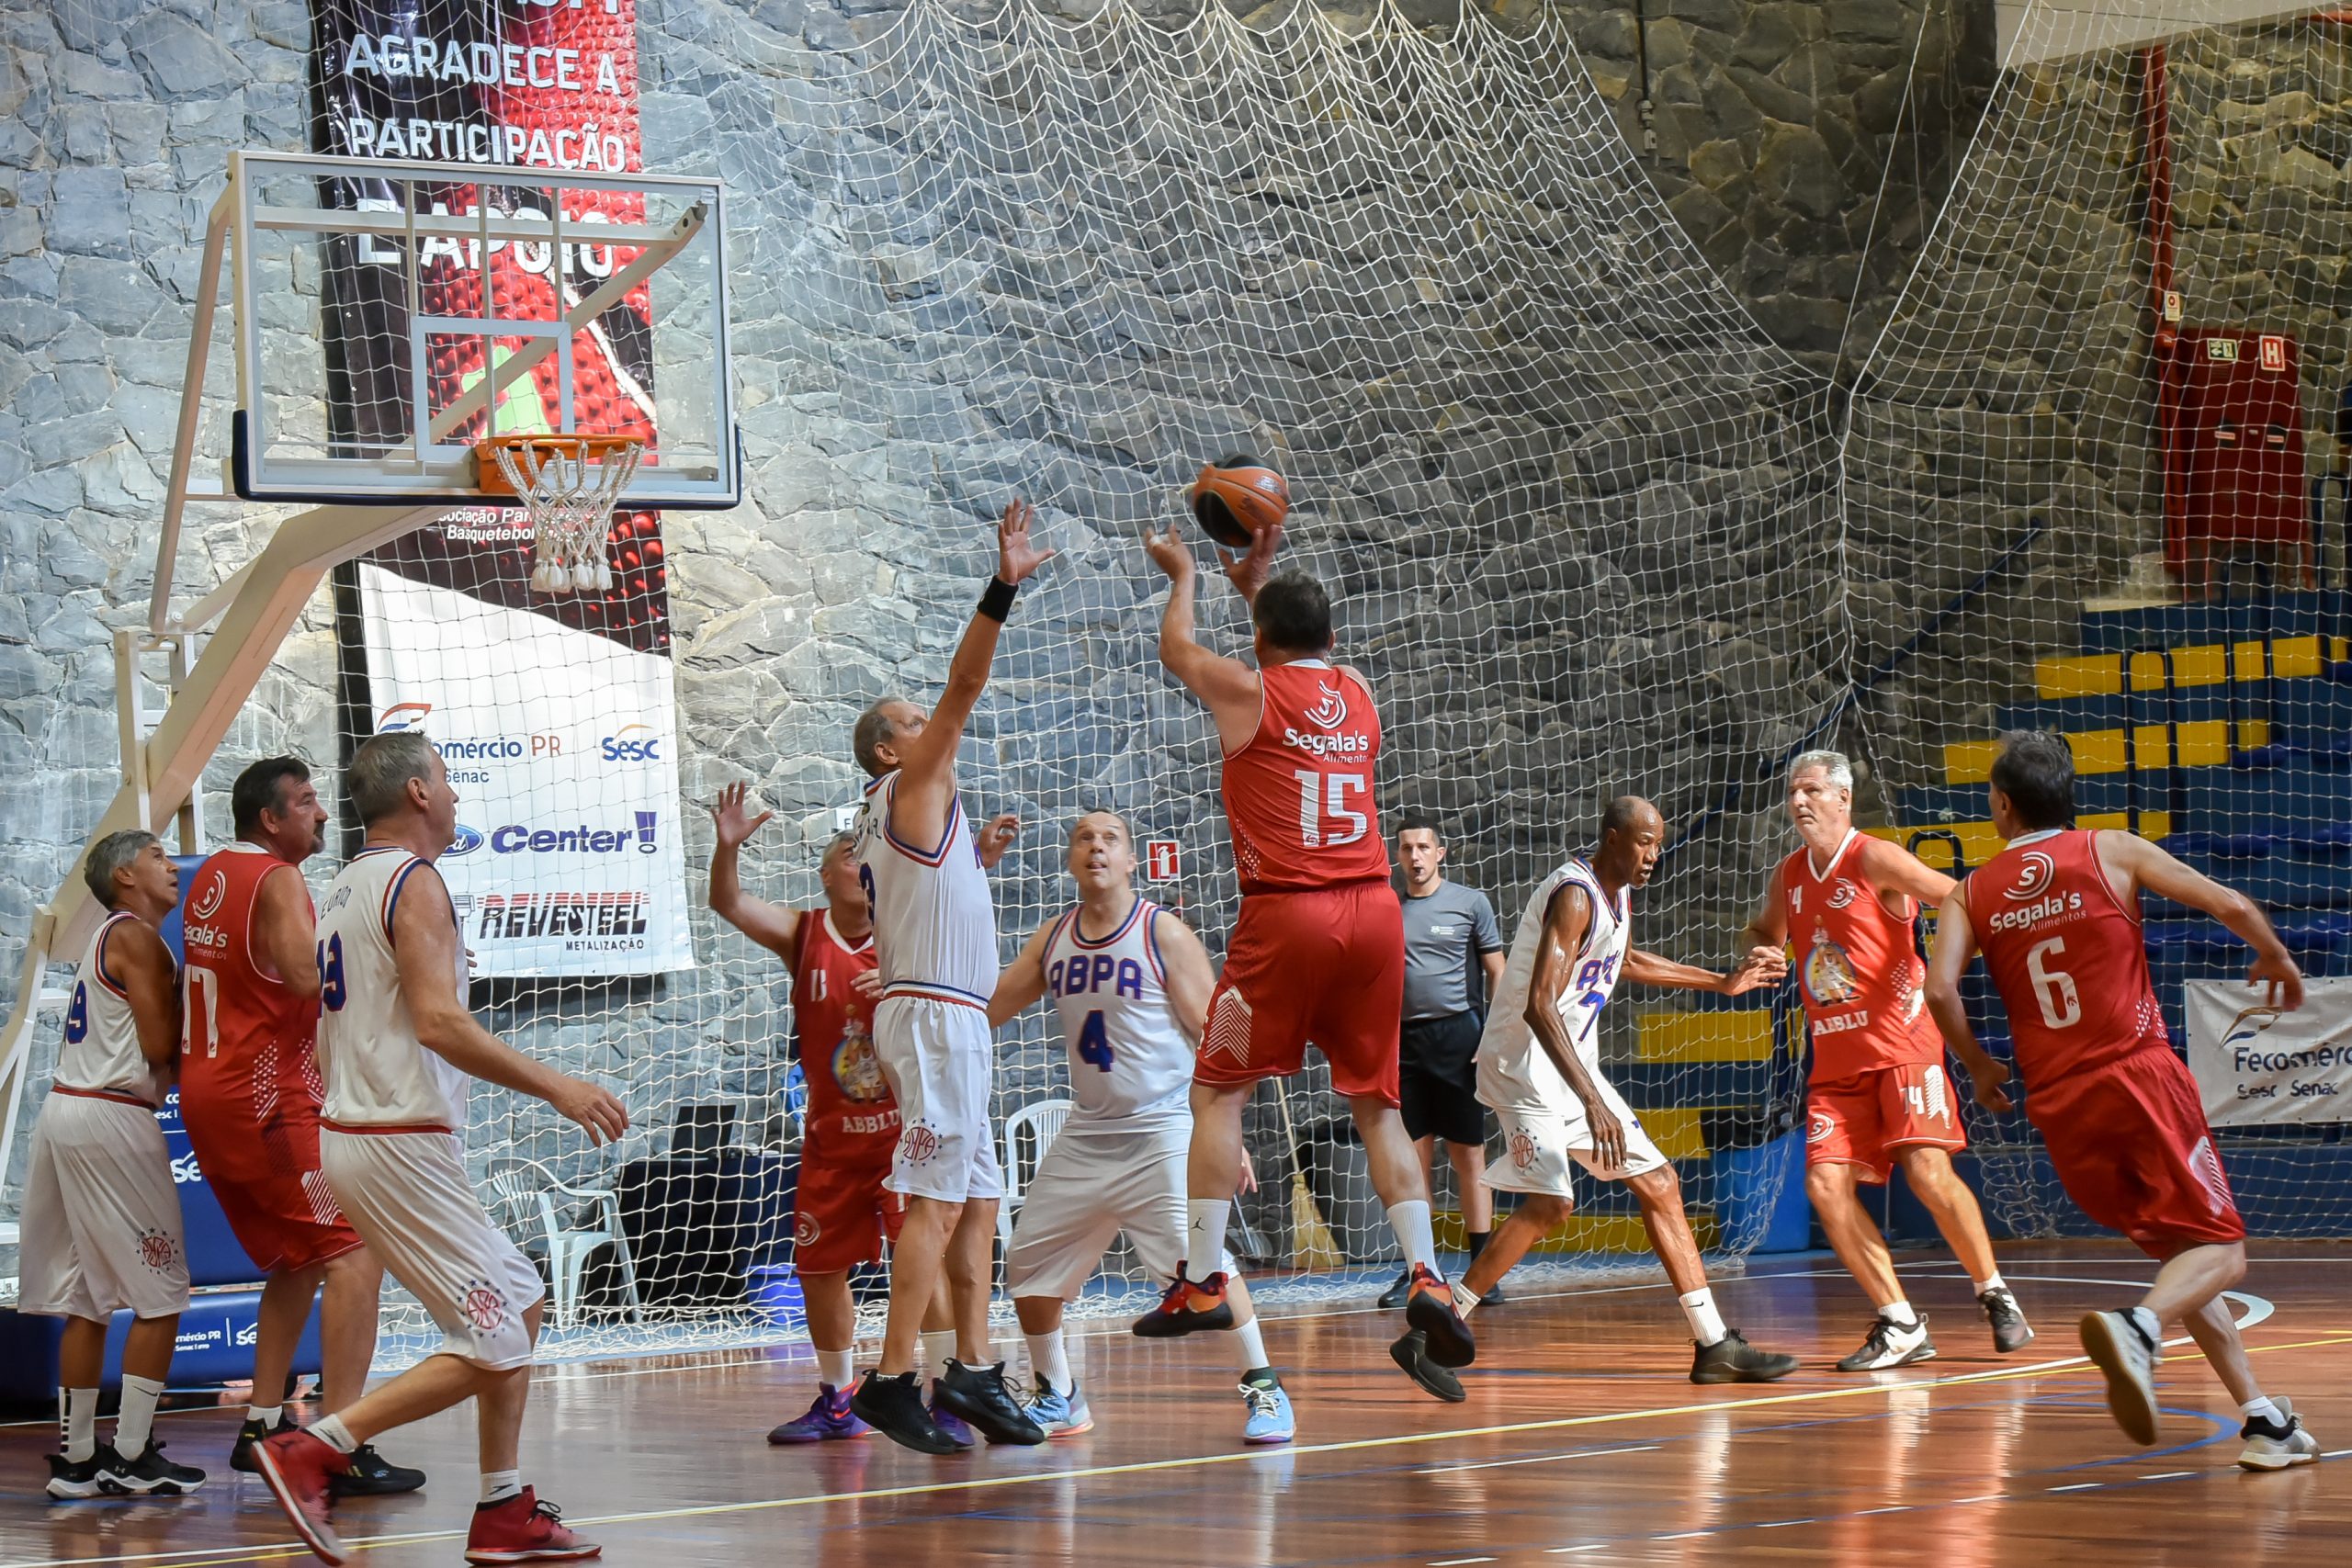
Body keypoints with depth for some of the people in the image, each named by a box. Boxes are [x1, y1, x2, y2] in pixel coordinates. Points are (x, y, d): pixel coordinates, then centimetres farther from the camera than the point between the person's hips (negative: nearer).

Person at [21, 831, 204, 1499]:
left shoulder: (111, 939, 21)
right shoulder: (137, 938, -8)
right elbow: (162, 1045, -12)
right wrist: (189, 990, 2)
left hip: (66, 1111, 10)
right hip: (110, 1119, -10)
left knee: (87, 1299, 10)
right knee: (161, 1295, -3)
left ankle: (77, 1459, 11)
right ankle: (133, 1456, -3)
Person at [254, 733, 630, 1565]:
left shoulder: (345, 888, 16)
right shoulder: (414, 881, -13)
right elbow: (439, 1021, -24)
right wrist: (555, 1086, -23)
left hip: (353, 1129, 10)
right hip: (402, 1143, -10)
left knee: (520, 1301, 15)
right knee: (489, 1345, -7)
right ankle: (311, 1451, -12)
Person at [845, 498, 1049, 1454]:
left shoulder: (900, 816, 21)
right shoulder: (913, 784, -4)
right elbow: (964, 685, -16)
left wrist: (975, 858, 21)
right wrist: (1002, 589, -22)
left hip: (943, 1015, 10)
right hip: (934, 1013, -10)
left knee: (977, 1198, 11)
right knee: (936, 1199, -13)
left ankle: (971, 1372, 13)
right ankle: (892, 1380, -16)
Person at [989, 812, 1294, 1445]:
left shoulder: (1164, 934, -7)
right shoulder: (1052, 939, 8)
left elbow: (1213, 1034, -7)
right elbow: (984, 1009, 17)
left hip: (1164, 1130, -6)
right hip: (1087, 1133, 6)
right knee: (1026, 1266, 7)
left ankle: (1262, 1388, -8)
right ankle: (1057, 1399, 25)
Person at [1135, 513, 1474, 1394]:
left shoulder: (1249, 692, 1)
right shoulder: (1357, 694, 13)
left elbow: (1177, 651, 23)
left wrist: (1182, 575, 40)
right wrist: (1261, 586, 48)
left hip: (1288, 916, -4)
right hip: (1373, 911, 4)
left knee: (1219, 1094, 6)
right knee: (1377, 1104, 10)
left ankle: (1201, 1281, -1)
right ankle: (1425, 1278, -3)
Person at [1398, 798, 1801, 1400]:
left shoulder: (1618, 894, 9)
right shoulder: (1574, 896, -21)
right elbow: (1539, 1007, -31)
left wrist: (1722, 983, 34)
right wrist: (1593, 1102, -37)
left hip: (1574, 1065, 10)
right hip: (1528, 1063, -10)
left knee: (1659, 1185, 10)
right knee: (1550, 1202, -23)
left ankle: (1713, 1345, 16)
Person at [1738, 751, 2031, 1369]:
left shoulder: (1875, 859, -8)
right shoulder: (1788, 876, 12)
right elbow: (1765, 933, 28)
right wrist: (1761, 953, 6)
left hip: (1901, 1043, -6)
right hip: (1835, 1057, 6)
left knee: (1927, 1170, -18)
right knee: (1826, 1185, -8)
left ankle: (1995, 1295, 4)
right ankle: (1901, 1327, 0)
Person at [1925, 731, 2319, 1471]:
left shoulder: (1972, 894, 8)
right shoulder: (2112, 852, 3)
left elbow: (1939, 988, -7)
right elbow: (2232, 906, -2)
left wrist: (1980, 1066, 10)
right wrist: (2276, 959, 18)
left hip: (2059, 1107, 4)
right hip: (2140, 1076, -4)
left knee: (2179, 1251, 18)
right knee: (2219, 1248, -2)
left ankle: (2263, 1420, 13)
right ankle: (2138, 1327, -34)